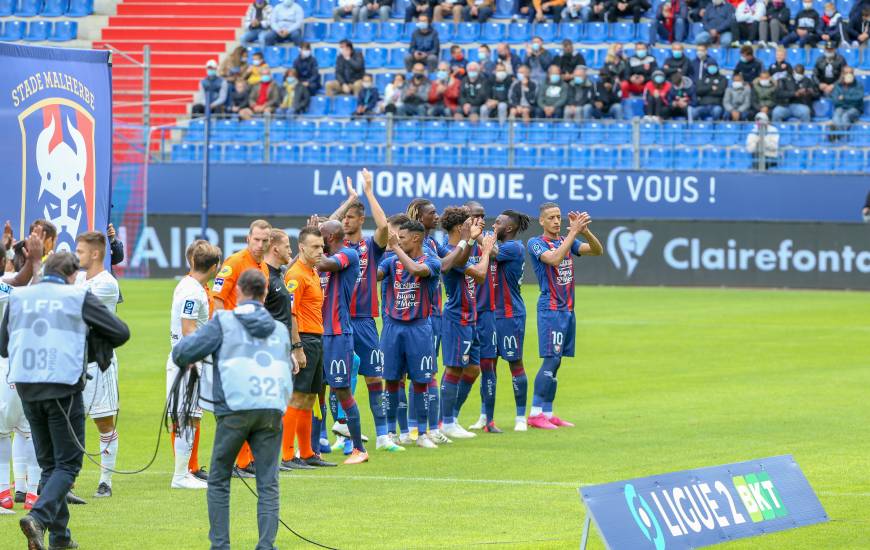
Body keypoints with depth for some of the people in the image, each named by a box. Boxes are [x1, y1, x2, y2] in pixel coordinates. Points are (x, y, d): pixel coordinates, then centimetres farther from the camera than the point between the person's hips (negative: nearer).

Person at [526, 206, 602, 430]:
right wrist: (574, 232, -25)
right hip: (550, 309, -7)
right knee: (551, 360, -13)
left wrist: (585, 231, -16)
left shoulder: (568, 241, 13)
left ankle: (547, 413, 10)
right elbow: (555, 259, -24)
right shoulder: (536, 243, -5)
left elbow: (597, 251, 1)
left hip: (568, 309, 7)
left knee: (555, 362, 7)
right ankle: (535, 414, -12)